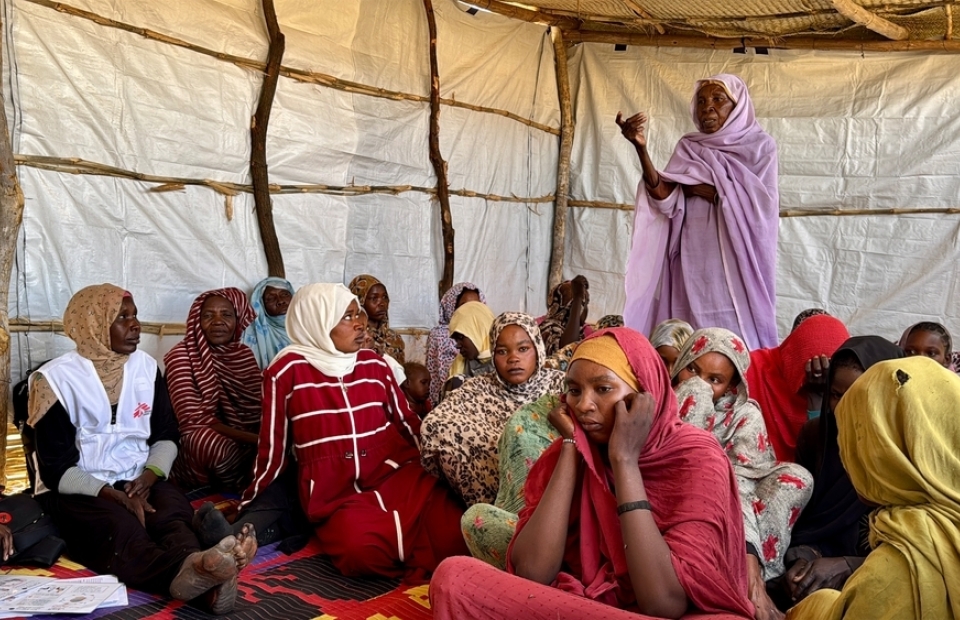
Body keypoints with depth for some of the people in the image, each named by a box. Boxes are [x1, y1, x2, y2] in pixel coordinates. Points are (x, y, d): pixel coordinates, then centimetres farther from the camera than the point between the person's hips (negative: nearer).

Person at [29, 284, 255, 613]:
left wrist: (148, 476, -10)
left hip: (140, 482, 4)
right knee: (121, 530, -36)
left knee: (174, 514, -31)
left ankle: (194, 569, -64)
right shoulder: (57, 378, -4)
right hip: (81, 491, -4)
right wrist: (114, 495, -21)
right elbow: (55, 469, -7)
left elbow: (166, 435, 11)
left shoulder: (146, 366, 9)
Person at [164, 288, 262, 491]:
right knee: (213, 442, -36)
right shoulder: (182, 355, -7)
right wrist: (251, 438, -27)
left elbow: (259, 407, 3)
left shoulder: (244, 353, 8)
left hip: (247, 444, 4)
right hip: (200, 445, -4)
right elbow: (195, 420, -17)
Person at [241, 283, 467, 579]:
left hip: (398, 471, 2)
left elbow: (407, 421, 15)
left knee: (453, 536, -21)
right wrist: (246, 506, 10)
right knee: (362, 551, -30)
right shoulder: (287, 371, -4)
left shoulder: (375, 363, 7)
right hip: (335, 491, -2)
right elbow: (273, 446, 4)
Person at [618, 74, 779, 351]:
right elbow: (666, 201, -4)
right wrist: (641, 148, -14)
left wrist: (708, 191, -6)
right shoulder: (688, 146, 11)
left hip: (738, 259, -2)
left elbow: (764, 204, -8)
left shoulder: (760, 145, 4)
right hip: (693, 259, 3)